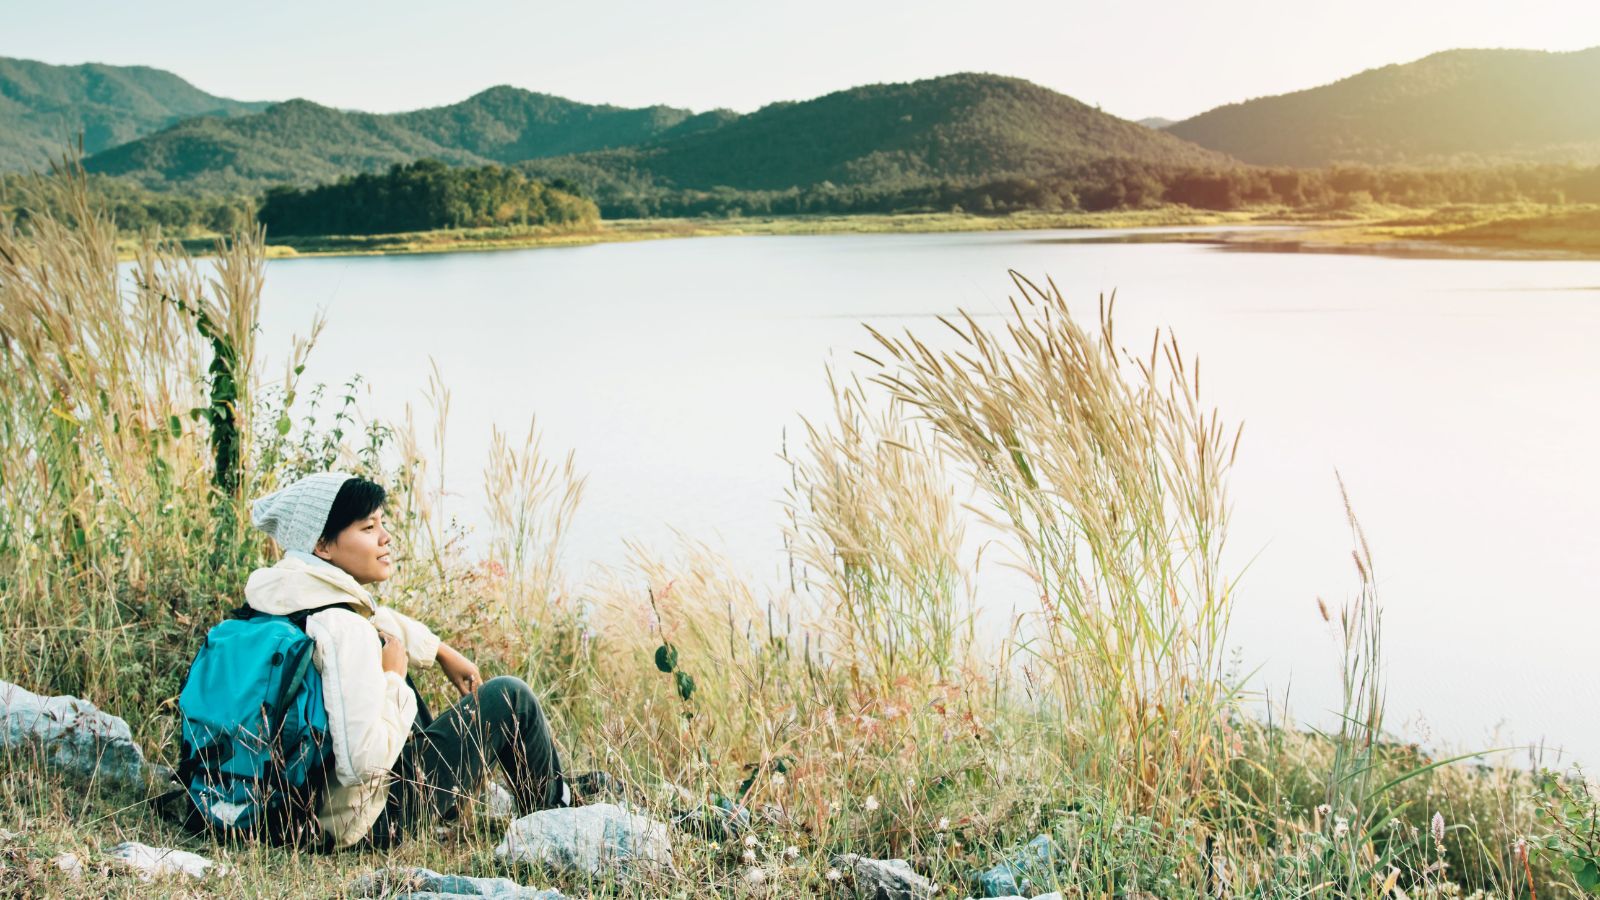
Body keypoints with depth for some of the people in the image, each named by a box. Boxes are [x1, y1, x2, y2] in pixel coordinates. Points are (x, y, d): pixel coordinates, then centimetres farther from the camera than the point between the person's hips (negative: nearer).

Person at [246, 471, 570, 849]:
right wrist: (392, 678, -19)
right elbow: (364, 761, -34)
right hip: (366, 819, -10)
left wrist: (441, 651, 25)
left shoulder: (276, 594, -1)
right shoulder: (342, 628, -29)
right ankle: (557, 813, 27)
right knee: (510, 696, 1)